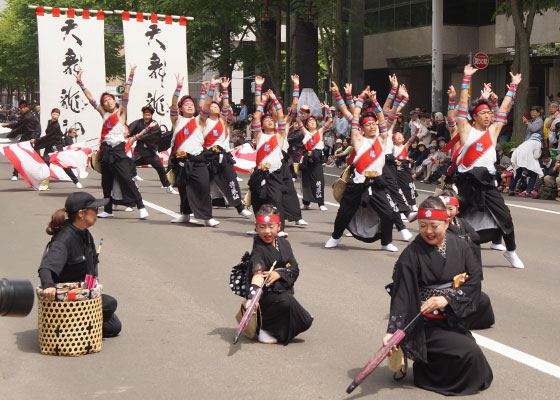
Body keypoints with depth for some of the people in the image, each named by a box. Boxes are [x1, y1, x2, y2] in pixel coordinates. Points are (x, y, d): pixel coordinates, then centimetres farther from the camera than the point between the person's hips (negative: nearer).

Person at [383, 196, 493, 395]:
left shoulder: (460, 246, 0)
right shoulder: (411, 255, -12)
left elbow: (475, 279, -7)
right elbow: (401, 295, -17)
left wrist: (447, 299, -21)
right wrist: (392, 331, -27)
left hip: (454, 321, 6)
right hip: (425, 325, -5)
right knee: (470, 354, -21)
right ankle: (423, 371, 2)